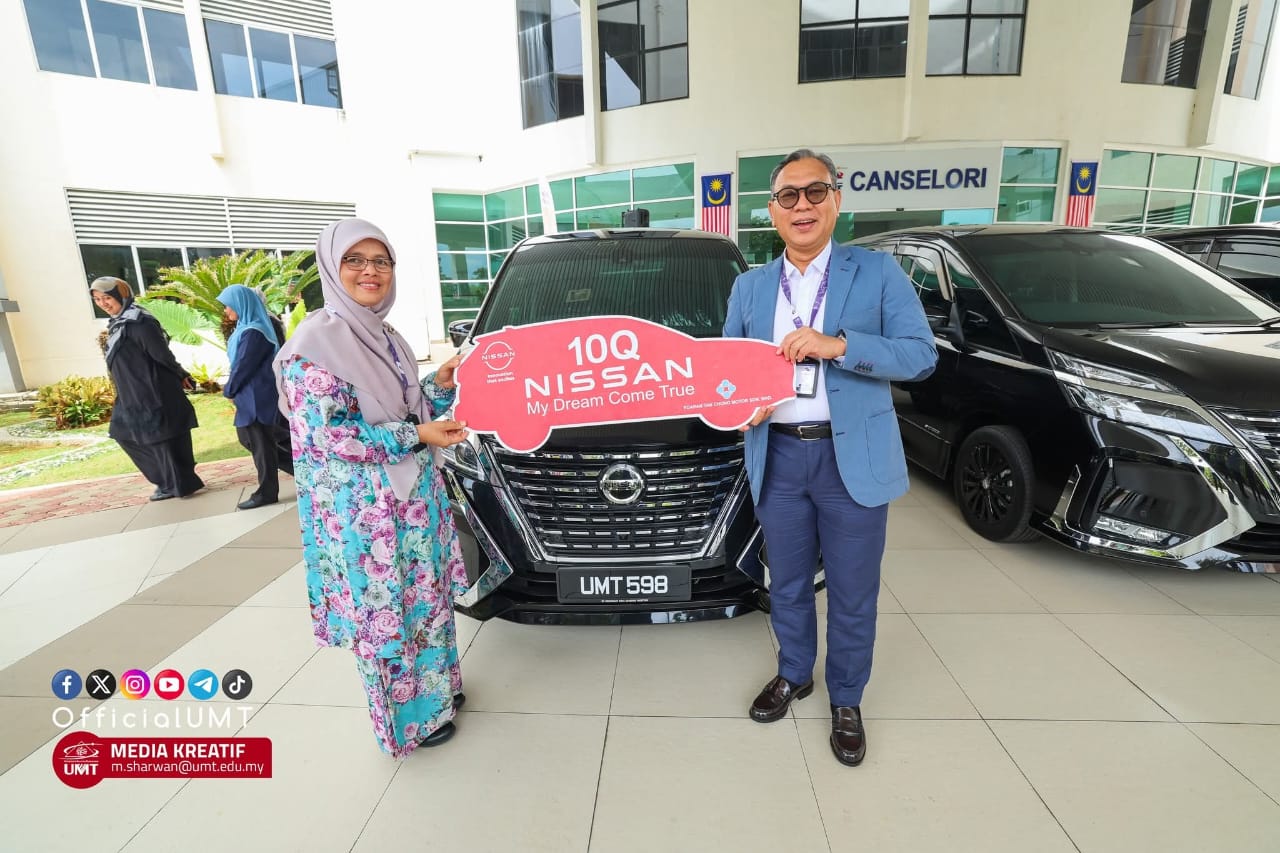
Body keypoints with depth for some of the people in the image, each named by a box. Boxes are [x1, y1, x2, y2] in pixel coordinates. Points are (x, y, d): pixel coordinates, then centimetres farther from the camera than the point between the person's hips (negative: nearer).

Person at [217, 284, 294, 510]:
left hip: (257, 396, -10)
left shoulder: (253, 332, -19)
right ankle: (297, 465, 20)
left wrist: (228, 390, -5)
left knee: (260, 444, 0)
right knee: (248, 439, 16)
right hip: (251, 395, 10)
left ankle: (266, 493, 11)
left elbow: (243, 366, -18)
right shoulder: (247, 327, 11)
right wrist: (232, 387, 10)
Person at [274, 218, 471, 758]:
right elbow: (325, 434, -19)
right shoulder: (315, 342, -14)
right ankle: (407, 717, 26)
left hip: (414, 494, 8)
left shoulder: (387, 338, 10)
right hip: (364, 507, -8)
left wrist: (441, 385, -1)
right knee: (384, 606, 7)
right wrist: (417, 436, -22)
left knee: (426, 594, 19)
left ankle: (434, 684, 40)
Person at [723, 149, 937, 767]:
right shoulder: (749, 286, 9)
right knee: (787, 583, 17)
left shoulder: (878, 273, 0)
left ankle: (846, 700, 33)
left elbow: (921, 355, -8)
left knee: (853, 592, 10)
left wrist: (837, 344, -22)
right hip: (778, 457, 3)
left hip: (853, 457, -2)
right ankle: (793, 674, 41)